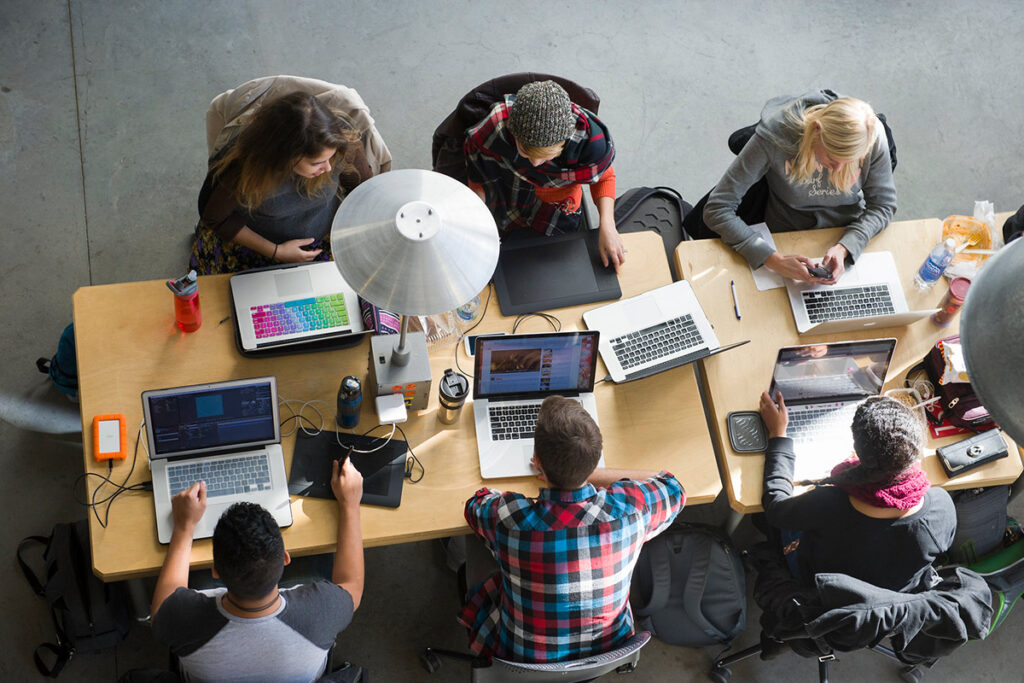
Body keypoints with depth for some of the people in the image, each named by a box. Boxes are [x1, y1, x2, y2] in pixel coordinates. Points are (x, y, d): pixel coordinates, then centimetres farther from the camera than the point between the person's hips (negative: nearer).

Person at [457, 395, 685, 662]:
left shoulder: (507, 519, -35)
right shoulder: (629, 509, -30)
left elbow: (475, 504, -6)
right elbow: (673, 488, -3)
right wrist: (587, 473, 2)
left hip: (522, 657, -2)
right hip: (608, 647, 2)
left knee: (476, 539, 22)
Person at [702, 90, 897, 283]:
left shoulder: (872, 137, -20)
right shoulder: (775, 136, -27)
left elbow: (883, 205, -7)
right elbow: (717, 210, -26)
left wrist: (844, 248, -26)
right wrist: (774, 260, -34)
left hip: (848, 235, 2)